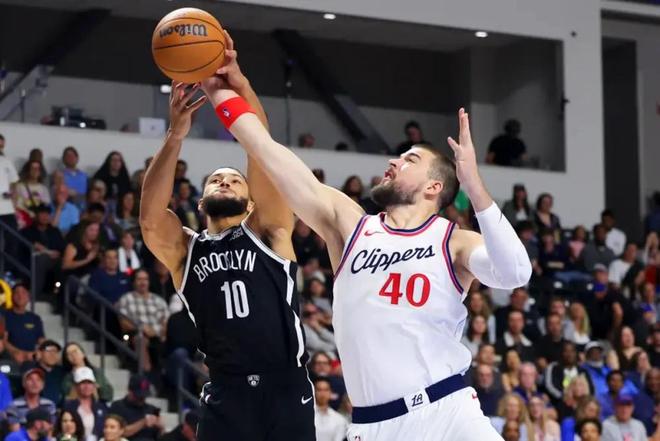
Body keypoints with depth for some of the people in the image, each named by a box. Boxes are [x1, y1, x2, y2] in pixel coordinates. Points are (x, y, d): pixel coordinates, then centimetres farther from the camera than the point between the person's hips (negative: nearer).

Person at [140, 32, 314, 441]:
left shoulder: (268, 234, 8)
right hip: (228, 395, 1)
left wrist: (241, 87, -23)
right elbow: (150, 220, -11)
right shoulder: (184, 250, 11)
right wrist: (176, 135, -21)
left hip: (286, 388, 0)